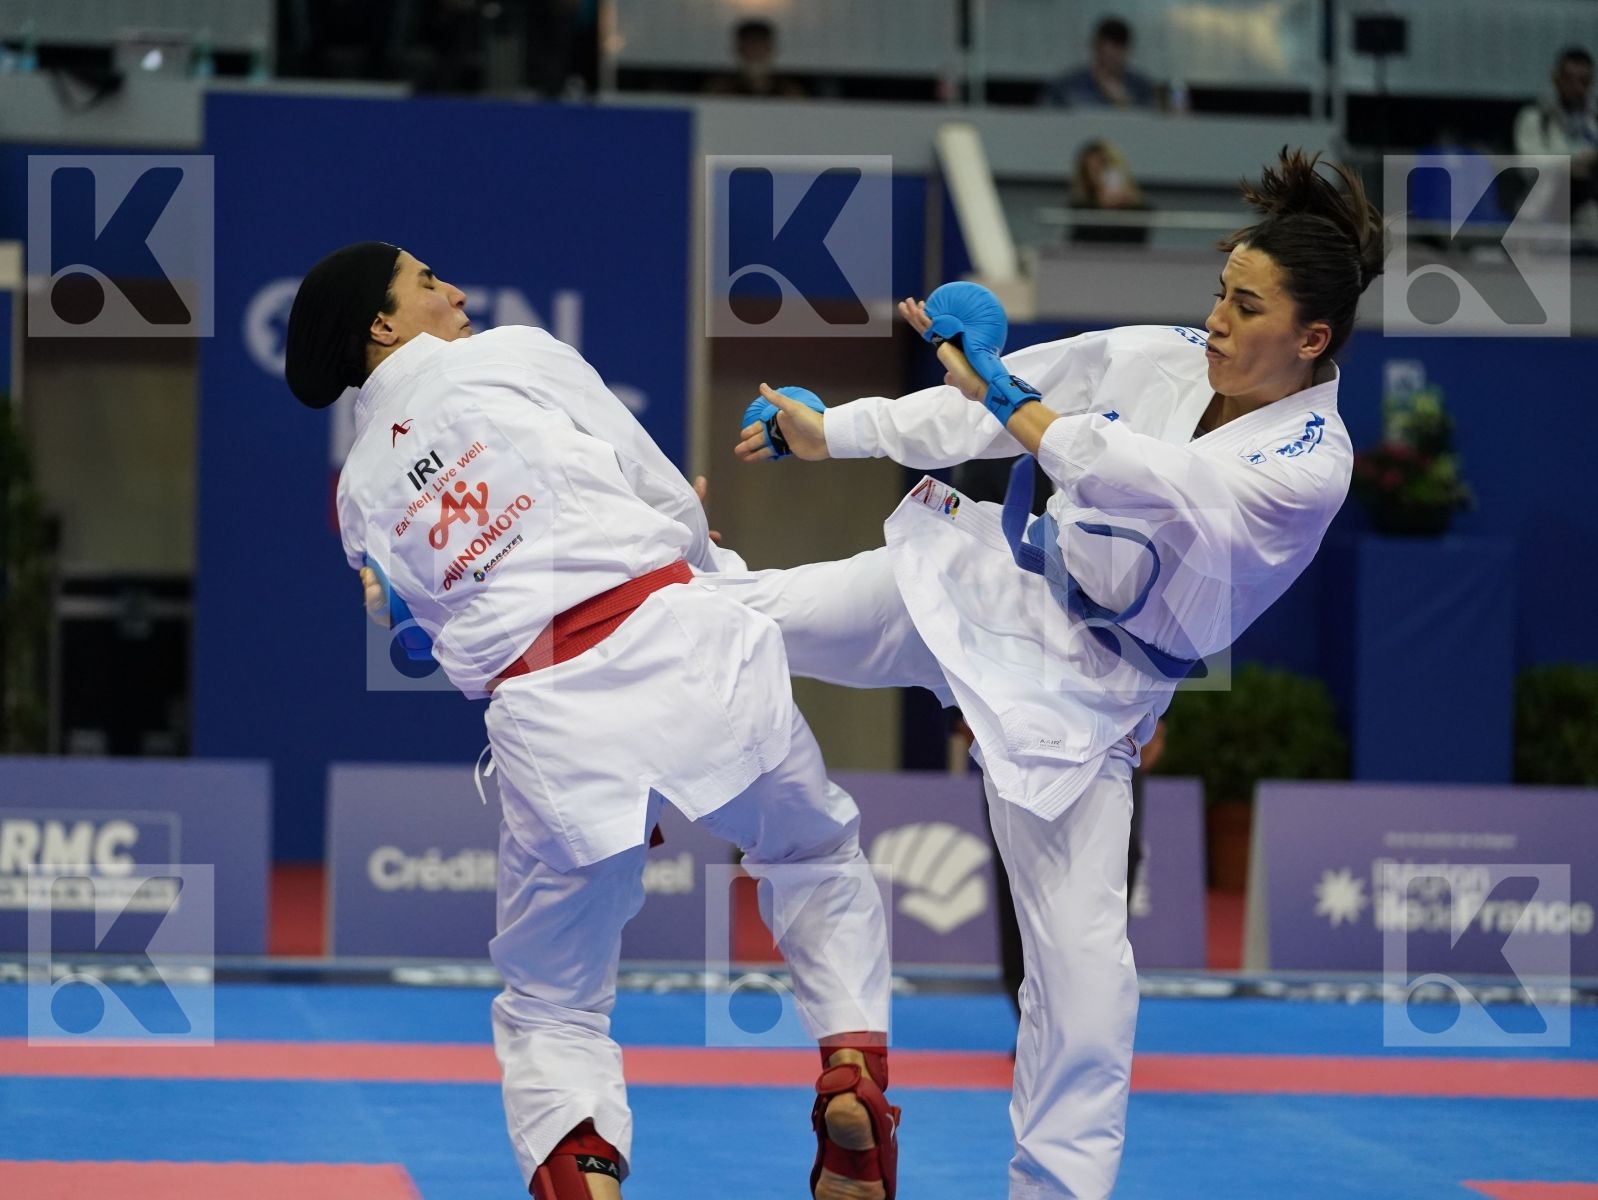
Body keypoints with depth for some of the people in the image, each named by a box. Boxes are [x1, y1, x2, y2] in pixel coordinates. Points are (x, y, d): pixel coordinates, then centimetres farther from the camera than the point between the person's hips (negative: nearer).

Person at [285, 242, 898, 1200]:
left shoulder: (361, 492, 15)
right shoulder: (513, 357, 5)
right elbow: (661, 487, 6)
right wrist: (683, 548, 29)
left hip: (545, 720, 2)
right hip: (672, 643, -2)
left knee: (552, 1009, 15)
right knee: (818, 852, 25)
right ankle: (853, 1066, 7)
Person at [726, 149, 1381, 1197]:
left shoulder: (1312, 466, -19)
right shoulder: (1161, 360, -3)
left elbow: (1138, 477, -31)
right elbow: (991, 401, 5)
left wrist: (996, 392, -27)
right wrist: (830, 433, 3)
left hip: (1084, 688, -4)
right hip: (989, 586, 4)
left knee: (1081, 954, -7)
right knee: (743, 618, 2)